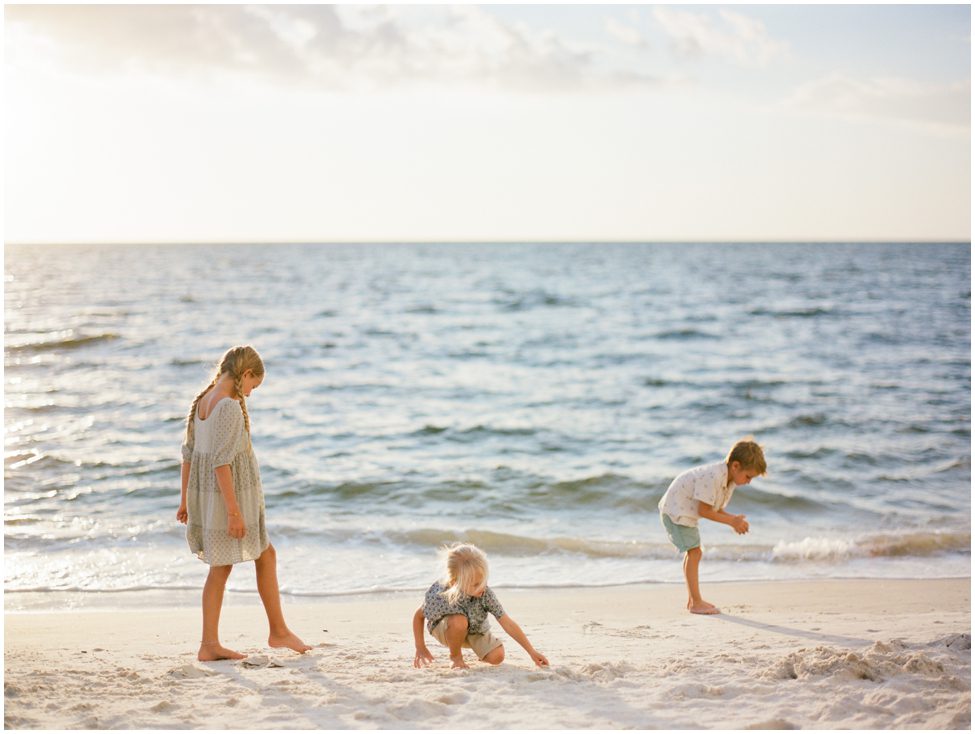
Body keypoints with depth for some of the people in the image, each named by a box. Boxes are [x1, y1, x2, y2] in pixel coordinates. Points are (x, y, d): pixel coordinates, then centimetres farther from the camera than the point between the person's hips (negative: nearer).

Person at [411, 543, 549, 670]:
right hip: (445, 630, -3)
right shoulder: (438, 595, -37)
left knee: (497, 657, -17)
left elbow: (508, 623, -26)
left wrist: (531, 652, -25)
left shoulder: (485, 593, -33)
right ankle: (455, 657, -6)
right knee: (459, 621, -37)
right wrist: (421, 648, -16)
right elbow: (418, 616, -16)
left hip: (475, 629, 3)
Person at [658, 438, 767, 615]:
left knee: (692, 553, 19)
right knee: (694, 552, -15)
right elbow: (704, 510, -27)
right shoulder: (713, 477, -31)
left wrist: (735, 520, -12)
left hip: (686, 511, 11)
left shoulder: (730, 480, 0)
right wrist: (731, 521, -23)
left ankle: (693, 600, 30)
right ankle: (696, 603, -14)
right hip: (675, 509, -11)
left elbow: (717, 509, 5)